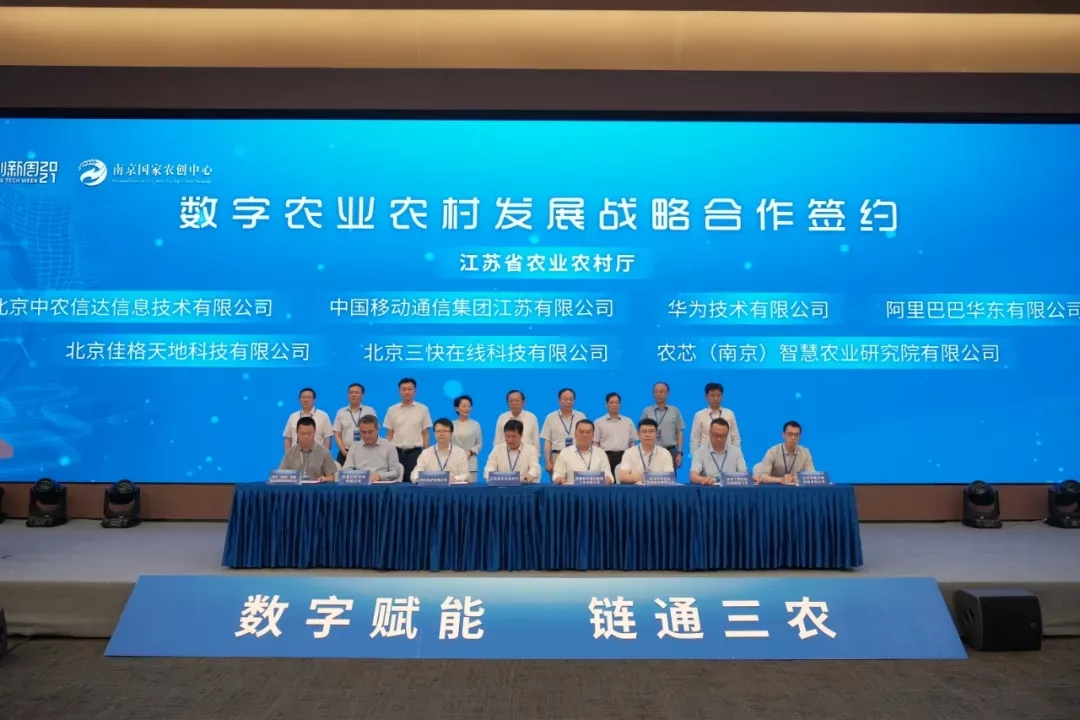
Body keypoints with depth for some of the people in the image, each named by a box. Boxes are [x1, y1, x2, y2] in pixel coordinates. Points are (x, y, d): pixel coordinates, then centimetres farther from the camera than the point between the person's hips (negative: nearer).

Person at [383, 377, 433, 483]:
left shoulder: (423, 409, 1)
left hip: (415, 452, -1)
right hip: (396, 452, 1)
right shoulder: (392, 410, 5)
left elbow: (426, 434, 3)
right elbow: (389, 435, 8)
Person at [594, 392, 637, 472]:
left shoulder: (628, 422, 12)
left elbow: (632, 442, 13)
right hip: (606, 456, -2)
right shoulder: (599, 422, 5)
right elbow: (596, 443, 3)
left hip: (623, 456, 2)